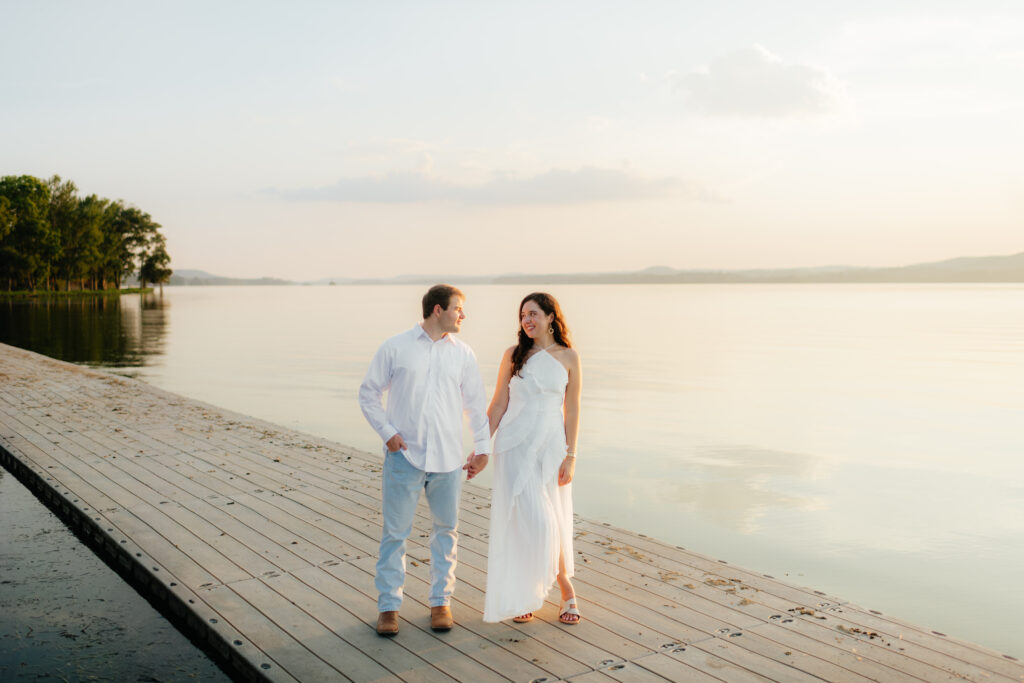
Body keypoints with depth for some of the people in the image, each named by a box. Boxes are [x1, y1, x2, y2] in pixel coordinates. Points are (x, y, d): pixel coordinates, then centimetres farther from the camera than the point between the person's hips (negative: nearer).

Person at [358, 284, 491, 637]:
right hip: (404, 456, -3)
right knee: (395, 531, 2)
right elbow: (368, 393, 3)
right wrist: (387, 432, -6)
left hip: (447, 460, 3)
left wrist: (482, 446, 9)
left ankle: (441, 601, 24)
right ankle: (388, 604, 15)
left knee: (446, 530, 10)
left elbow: (476, 403, 13)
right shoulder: (395, 348, -1)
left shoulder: (463, 354, 7)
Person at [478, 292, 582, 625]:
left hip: (550, 446, 0)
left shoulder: (569, 357, 2)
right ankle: (520, 595, 13)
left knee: (553, 522, 4)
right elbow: (498, 404, 6)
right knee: (527, 520, -5)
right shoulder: (513, 355, 3)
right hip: (514, 444, 0)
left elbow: (572, 410, 1)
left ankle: (565, 589, 24)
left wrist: (570, 457, -4)